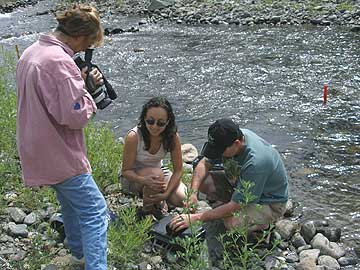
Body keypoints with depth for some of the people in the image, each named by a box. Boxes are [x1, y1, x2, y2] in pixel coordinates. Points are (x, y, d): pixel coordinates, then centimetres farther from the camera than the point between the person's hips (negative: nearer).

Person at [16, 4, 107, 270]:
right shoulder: (60, 61, -24)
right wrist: (87, 91, -8)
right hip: (60, 155, -10)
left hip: (38, 152, 10)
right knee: (94, 211, -2)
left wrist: (80, 82, 6)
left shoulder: (31, 52, 8)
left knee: (70, 203, 26)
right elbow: (75, 116, -25)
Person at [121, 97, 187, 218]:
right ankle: (147, 209, -9)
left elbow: (177, 170, -13)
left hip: (157, 171, 3)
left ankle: (157, 199, 13)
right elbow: (126, 171, -22)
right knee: (157, 173, -35)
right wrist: (144, 180, -42)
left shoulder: (173, 136, -20)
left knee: (180, 199, -18)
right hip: (132, 177, -3)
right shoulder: (133, 136, -29)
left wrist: (166, 193, -26)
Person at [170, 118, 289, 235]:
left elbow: (235, 206, -32)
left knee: (232, 223, -34)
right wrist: (193, 193, -19)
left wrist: (195, 218, -30)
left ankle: (263, 222, -4)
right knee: (203, 180, -10)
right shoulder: (231, 136, -17)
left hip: (269, 203, -7)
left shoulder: (255, 162, -38)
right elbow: (204, 163, -2)